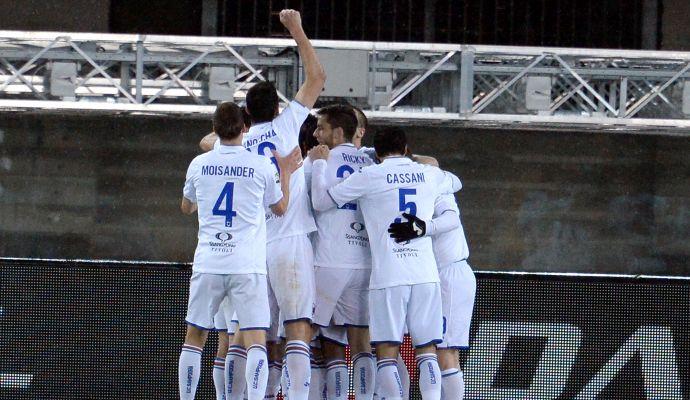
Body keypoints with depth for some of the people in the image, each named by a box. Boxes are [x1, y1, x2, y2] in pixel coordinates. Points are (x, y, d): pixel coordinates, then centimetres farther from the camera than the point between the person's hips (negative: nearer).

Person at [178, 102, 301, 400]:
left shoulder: (199, 165, 5)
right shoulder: (261, 167, -1)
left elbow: (186, 207, 24)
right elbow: (280, 208, 16)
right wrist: (286, 173, 29)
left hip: (208, 264, 2)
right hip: (248, 266, -2)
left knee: (194, 338, 13)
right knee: (256, 342, -6)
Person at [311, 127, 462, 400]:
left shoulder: (370, 176, 0)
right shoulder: (428, 175, 13)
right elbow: (456, 182, 37)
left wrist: (319, 163, 20)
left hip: (388, 276, -3)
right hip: (426, 274, 3)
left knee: (387, 352, -2)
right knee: (426, 350, 5)